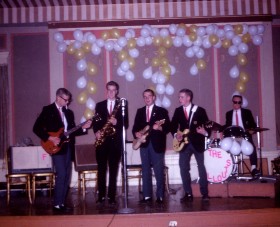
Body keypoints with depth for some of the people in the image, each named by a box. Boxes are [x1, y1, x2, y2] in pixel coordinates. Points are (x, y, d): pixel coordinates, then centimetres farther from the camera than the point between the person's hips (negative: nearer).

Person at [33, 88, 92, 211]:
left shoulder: (68, 112, 15)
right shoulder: (48, 110, -3)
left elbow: (72, 131, 14)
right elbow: (36, 128, -9)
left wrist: (83, 128, -2)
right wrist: (50, 138, -17)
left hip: (68, 147, 7)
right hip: (56, 147, -6)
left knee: (67, 176, 6)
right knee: (61, 175, -12)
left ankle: (62, 203, 13)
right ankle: (57, 204, -4)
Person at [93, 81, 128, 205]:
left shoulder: (122, 105, 7)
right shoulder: (99, 105, 13)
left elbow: (126, 124, 2)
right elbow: (96, 121, 10)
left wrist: (116, 123, -15)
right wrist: (96, 131, -8)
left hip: (115, 140, -1)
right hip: (102, 140, 2)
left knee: (113, 170, 1)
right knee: (101, 169, 4)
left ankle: (111, 196, 7)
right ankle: (101, 195, 11)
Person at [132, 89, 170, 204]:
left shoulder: (162, 111, 3)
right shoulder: (140, 111, 16)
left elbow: (168, 127, -5)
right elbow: (135, 127, 12)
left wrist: (159, 128, -24)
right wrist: (136, 133, -8)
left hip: (157, 144, -4)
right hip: (144, 144, 4)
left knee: (159, 172, -3)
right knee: (145, 171, 6)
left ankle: (160, 196, 3)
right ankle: (147, 196, 11)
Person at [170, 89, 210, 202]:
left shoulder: (200, 110, -4)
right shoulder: (178, 111, 7)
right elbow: (173, 125, 11)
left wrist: (205, 132, -25)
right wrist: (176, 134, -7)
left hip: (198, 142, -3)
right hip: (184, 143, 3)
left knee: (201, 168, 1)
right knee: (183, 168, 0)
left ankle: (204, 193, 11)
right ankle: (188, 194, 9)